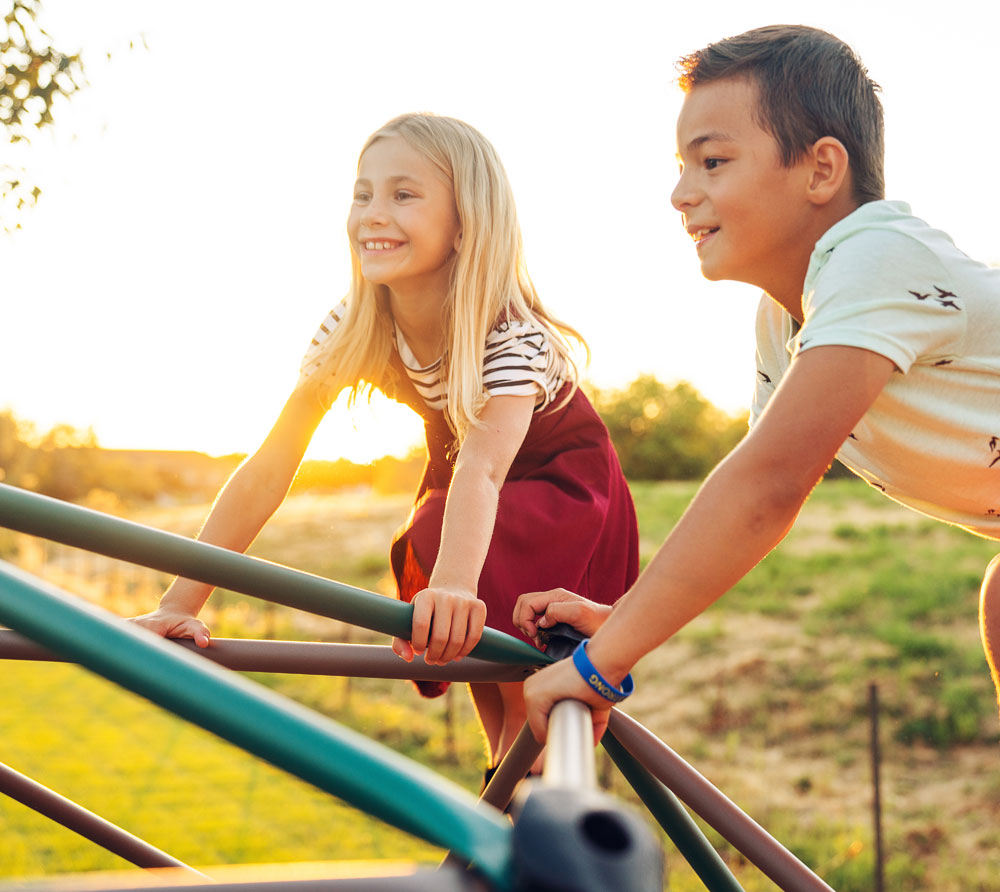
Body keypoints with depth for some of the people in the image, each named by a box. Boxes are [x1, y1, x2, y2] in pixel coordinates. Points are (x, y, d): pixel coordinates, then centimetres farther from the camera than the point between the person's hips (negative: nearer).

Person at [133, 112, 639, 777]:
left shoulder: (512, 335, -37)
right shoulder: (353, 330, -23)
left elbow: (484, 465, -55)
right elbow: (269, 468, -26)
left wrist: (455, 584, -76)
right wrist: (180, 606, -33)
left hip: (558, 481, -5)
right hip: (454, 490, 5)